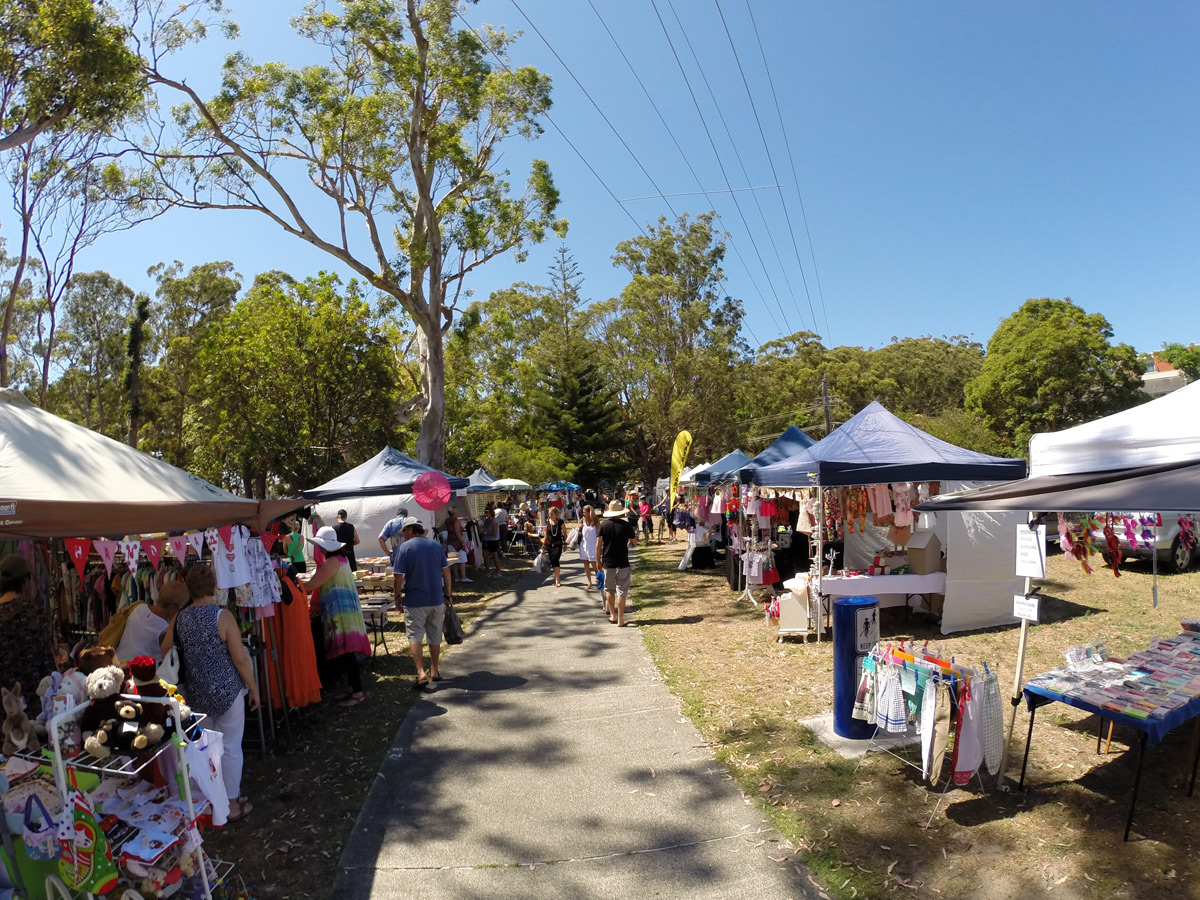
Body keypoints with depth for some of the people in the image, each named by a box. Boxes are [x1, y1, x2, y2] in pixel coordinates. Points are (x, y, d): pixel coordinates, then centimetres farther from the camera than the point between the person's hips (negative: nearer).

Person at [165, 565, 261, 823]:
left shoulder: (179, 618, -4)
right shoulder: (222, 616, -19)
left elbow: (164, 653, 6)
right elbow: (240, 658, -17)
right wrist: (253, 688, -6)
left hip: (196, 693, 5)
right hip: (226, 690, -5)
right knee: (230, 747, 9)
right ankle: (232, 804, 20)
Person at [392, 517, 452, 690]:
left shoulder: (405, 547, -8)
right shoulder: (436, 545, 3)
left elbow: (399, 576, -11)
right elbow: (446, 572, 4)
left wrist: (398, 596, 2)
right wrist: (447, 595, 12)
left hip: (414, 601, -4)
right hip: (436, 600, 4)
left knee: (415, 637, 1)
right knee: (435, 637, 14)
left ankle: (421, 673, -10)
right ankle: (434, 671, 24)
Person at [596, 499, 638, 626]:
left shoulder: (603, 525, -2)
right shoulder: (626, 525, -7)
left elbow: (598, 546, -4)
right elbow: (635, 542, 4)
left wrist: (599, 561, 6)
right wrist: (634, 532, 23)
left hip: (608, 563, 2)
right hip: (622, 563, -2)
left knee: (609, 590, 19)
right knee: (621, 592, 3)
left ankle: (612, 615, 29)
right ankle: (620, 619, 4)